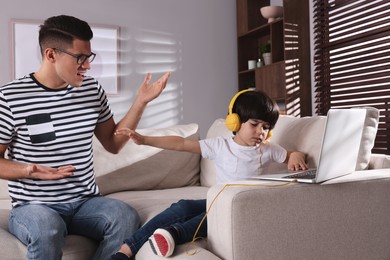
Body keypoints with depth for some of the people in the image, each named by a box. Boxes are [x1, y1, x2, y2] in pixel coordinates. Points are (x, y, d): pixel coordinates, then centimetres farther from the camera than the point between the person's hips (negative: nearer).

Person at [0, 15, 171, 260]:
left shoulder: (92, 90, 5)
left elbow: (113, 143, 11)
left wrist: (141, 102, 0)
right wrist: (30, 171, -22)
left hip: (85, 202, 4)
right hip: (33, 206, -3)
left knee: (127, 217, -27)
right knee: (48, 231, -38)